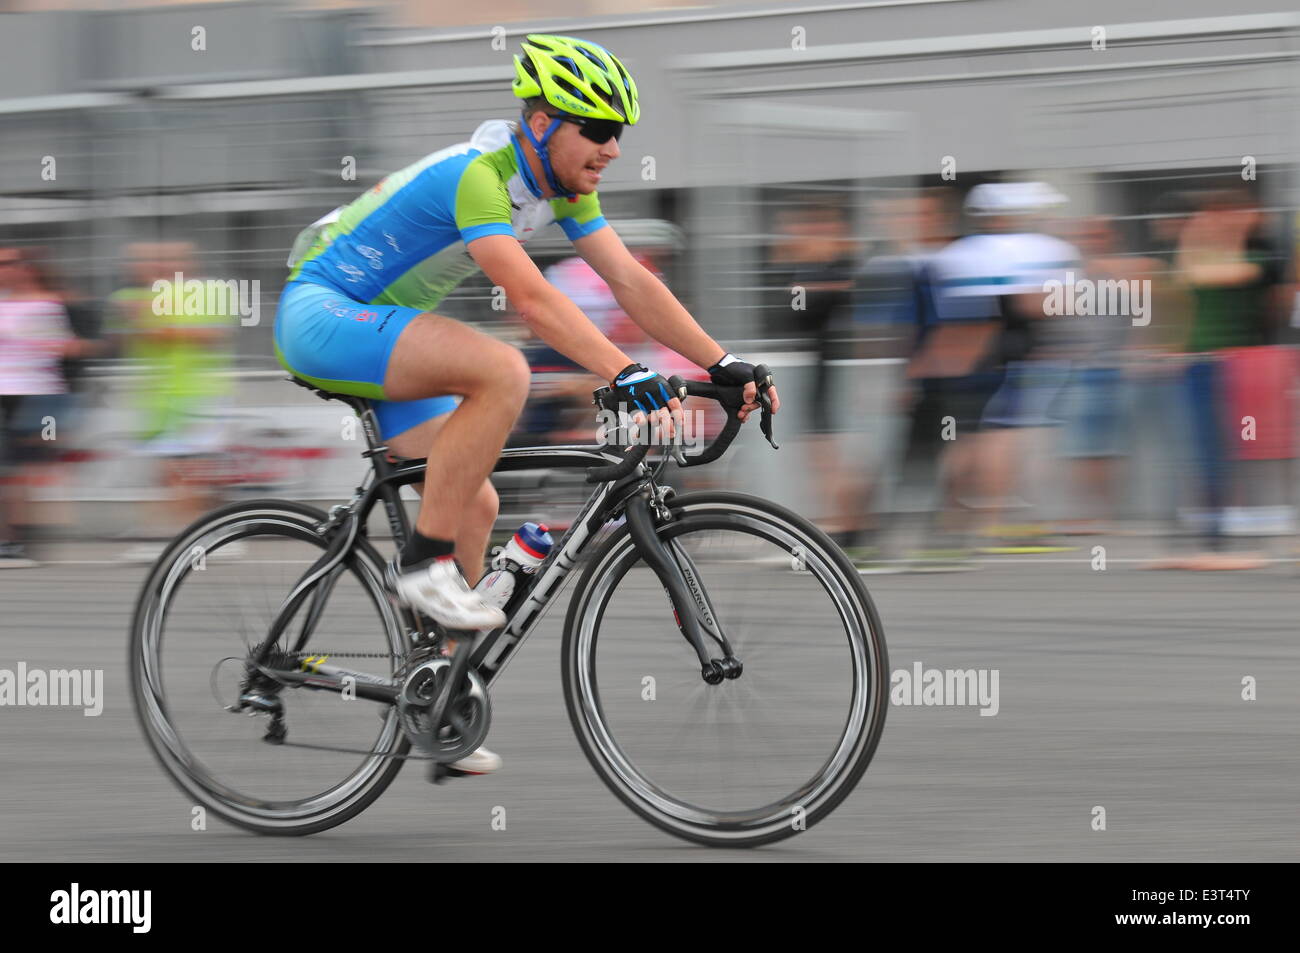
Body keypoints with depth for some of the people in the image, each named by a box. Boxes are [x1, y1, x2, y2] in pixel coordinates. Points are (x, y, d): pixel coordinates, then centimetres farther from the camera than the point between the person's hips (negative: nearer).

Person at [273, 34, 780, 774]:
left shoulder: (562, 186, 0)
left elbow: (632, 283, -1)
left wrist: (723, 365, -9)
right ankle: (424, 563, -21)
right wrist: (627, 375, -46)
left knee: (475, 505, 3)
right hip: (320, 313, -10)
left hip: (380, 335, 10)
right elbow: (531, 297, -38)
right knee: (502, 370, -30)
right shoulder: (478, 177, -27)